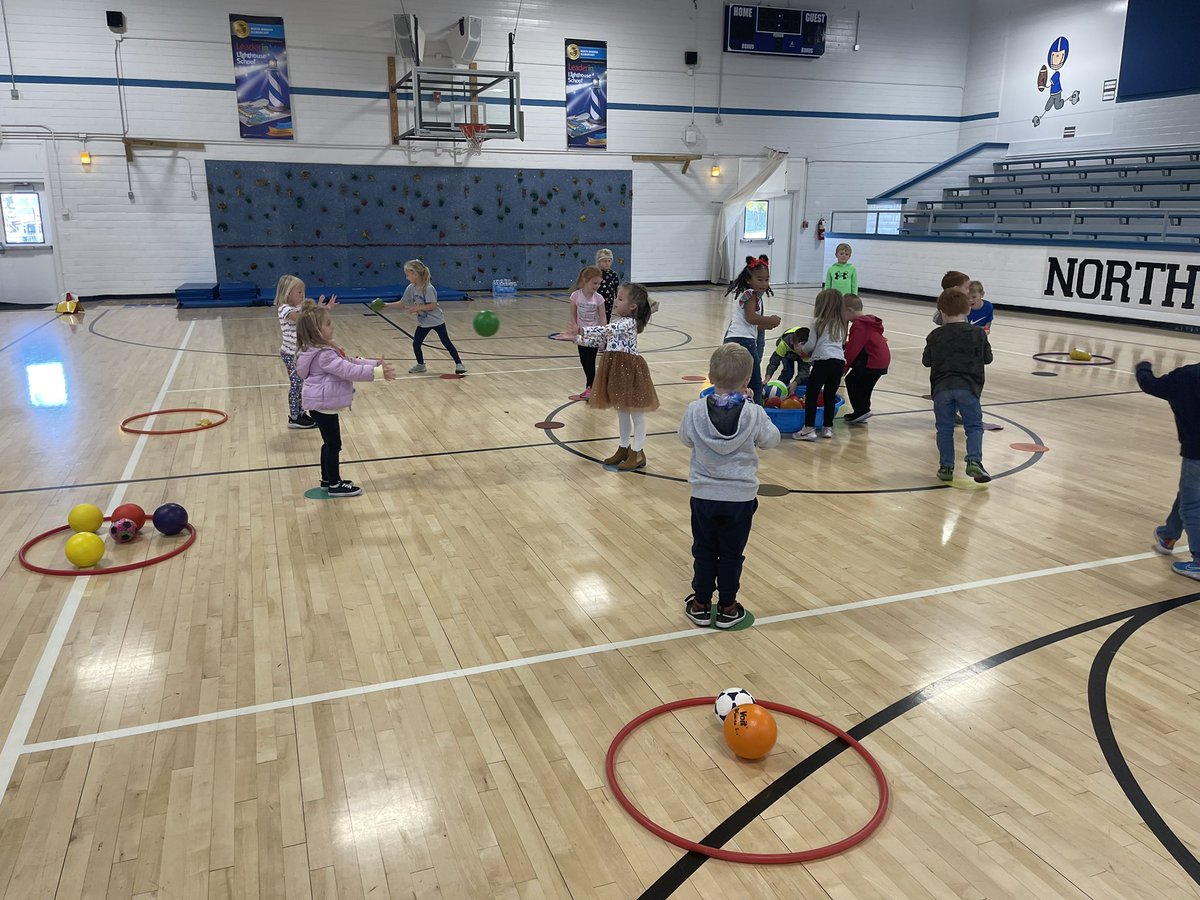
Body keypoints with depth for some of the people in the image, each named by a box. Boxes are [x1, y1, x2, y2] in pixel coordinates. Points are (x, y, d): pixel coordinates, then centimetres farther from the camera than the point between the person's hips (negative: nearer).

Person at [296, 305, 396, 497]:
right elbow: (349, 370, -29)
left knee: (330, 443, 19)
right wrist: (378, 372, -29)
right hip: (323, 405, -10)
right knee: (334, 445, 2)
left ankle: (327, 480, 31)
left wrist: (376, 363, 3)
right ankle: (335, 485, 13)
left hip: (323, 404, 10)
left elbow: (350, 362, 10)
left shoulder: (324, 349, 7)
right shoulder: (324, 355, -25)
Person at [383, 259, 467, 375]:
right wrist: (388, 305, 2)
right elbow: (403, 303, 8)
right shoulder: (410, 288, -2)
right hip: (423, 322, 7)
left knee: (446, 343, -5)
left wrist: (417, 308, -27)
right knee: (416, 343, 4)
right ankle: (420, 365, 24)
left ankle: (459, 364, 1)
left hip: (436, 321, -7)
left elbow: (432, 305, -26)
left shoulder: (428, 288, -23)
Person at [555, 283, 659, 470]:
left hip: (630, 369, -9)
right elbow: (601, 341, 13)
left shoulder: (628, 323, -17)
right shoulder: (617, 322, 10)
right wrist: (575, 338, 6)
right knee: (622, 412, 18)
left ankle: (637, 454, 11)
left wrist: (583, 330, -38)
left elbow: (608, 330, -32)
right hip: (616, 368, 9)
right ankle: (624, 448, 30)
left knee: (636, 412, 3)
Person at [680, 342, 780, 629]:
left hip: (704, 496, 1)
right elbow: (771, 440, 2)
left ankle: (701, 604, 27)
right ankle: (727, 608, 24)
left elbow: (685, 439, 5)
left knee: (704, 551, 17)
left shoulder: (695, 411, -14)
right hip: (741, 498, -1)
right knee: (731, 554, 14)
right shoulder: (754, 414, -17)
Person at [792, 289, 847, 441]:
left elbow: (810, 345, 0)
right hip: (840, 360, 6)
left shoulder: (818, 322, 2)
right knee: (830, 395, 13)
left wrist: (802, 350, 23)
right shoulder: (840, 324, 19)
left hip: (823, 361, -6)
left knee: (811, 394, -2)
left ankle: (809, 429, -5)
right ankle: (828, 428, 17)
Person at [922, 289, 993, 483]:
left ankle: (946, 466, 7)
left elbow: (926, 361, 12)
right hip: (968, 387, 0)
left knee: (944, 427, 9)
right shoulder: (978, 334, 4)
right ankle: (974, 460, -12)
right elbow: (987, 358, 14)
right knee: (974, 426, 8)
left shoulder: (935, 336, 3)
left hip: (941, 388, 0)